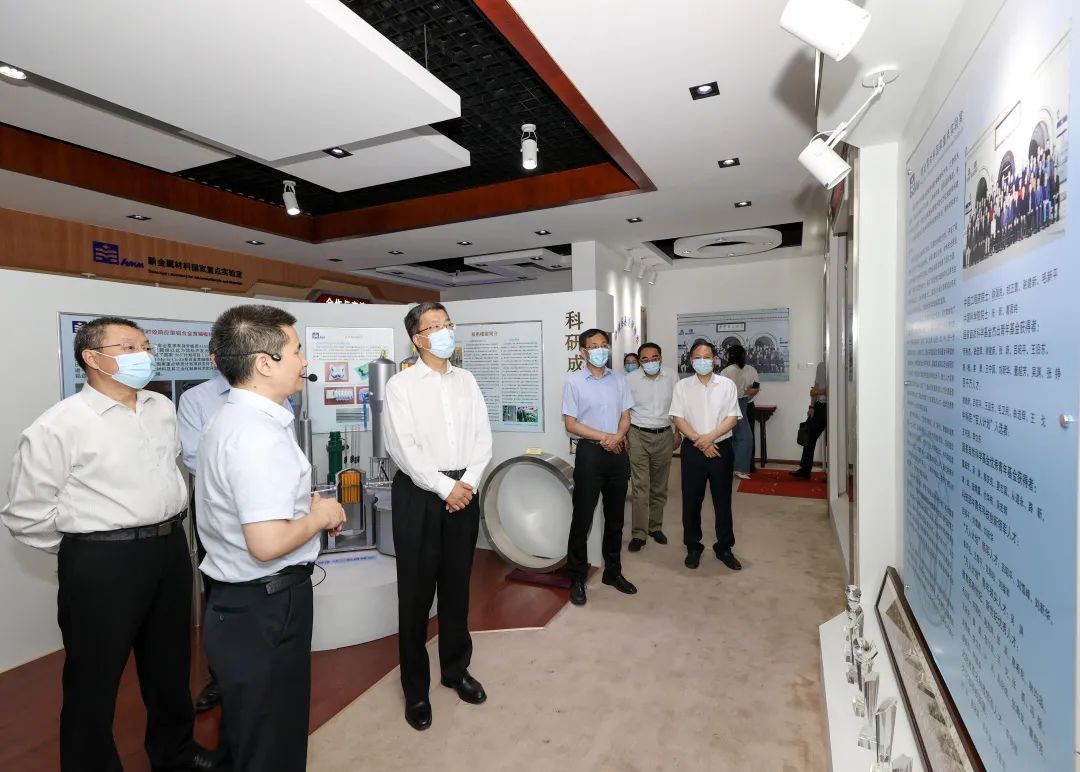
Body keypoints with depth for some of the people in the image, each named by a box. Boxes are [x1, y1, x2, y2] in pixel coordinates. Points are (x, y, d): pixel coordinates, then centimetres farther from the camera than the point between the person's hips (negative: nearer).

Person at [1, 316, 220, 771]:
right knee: (95, 679, 11)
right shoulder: (60, 425, -14)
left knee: (170, 666, 22)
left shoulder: (162, 409, 4)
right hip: (103, 561, -6)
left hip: (171, 549, 6)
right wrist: (86, 550, -1)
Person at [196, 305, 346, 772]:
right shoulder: (259, 434, -27)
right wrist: (320, 516, -15)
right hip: (264, 608, -10)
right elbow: (268, 543, -33)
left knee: (246, 730, 30)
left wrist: (305, 502, 9)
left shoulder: (230, 417, 6)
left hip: (237, 602, 10)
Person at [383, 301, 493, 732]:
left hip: (464, 490, 4)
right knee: (416, 592, 7)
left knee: (457, 586, 16)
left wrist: (468, 482, -9)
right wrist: (445, 488, -14)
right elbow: (403, 448, -13)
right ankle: (416, 688, 27)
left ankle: (456, 669, 37)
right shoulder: (401, 385, -6)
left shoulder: (466, 381, 8)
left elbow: (483, 437, 4)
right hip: (419, 493, -4)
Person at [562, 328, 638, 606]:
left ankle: (613, 571, 30)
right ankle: (577, 579, 15)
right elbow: (570, 424, -9)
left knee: (615, 517, 14)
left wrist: (618, 436, -12)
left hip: (618, 453, 5)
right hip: (590, 452, -4)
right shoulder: (574, 382, -5)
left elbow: (625, 416, 9)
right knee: (582, 517, 1)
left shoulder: (618, 380, 8)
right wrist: (604, 437, -16)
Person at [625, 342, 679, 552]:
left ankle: (655, 527, 28)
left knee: (660, 487, 12)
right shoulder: (630, 379, -6)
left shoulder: (671, 377, 0)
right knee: (640, 487, -2)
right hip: (638, 436, -2)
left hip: (664, 436, 3)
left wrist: (677, 433, 9)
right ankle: (639, 533, 6)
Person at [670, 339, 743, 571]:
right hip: (692, 449, 0)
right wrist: (699, 441, -14)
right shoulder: (682, 386, 1)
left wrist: (710, 437, -17)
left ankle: (724, 548, 25)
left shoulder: (727, 385, 1)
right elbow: (678, 419, -4)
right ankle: (693, 547, 23)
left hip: (721, 448, 0)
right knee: (691, 501, 7)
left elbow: (732, 418, -4)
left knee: (723, 501, 9)